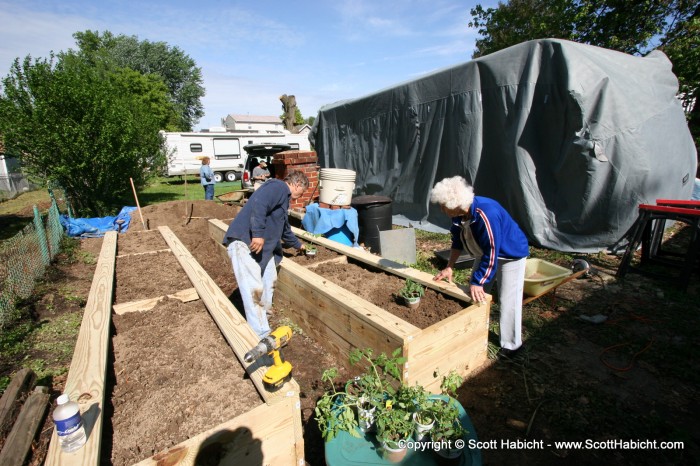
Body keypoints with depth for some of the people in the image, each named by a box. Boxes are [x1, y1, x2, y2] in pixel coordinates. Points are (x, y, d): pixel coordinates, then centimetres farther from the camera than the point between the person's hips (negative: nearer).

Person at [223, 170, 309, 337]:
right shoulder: (279, 187, -6)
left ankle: (263, 316, 31)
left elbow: (284, 228, 40)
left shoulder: (284, 197, 26)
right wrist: (258, 234, -31)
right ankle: (262, 336, -13)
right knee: (254, 289, -15)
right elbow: (259, 204, -26)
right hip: (244, 242, -11)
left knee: (269, 283, 15)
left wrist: (298, 244, 53)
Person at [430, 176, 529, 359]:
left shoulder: (486, 214, -39)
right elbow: (458, 241, 0)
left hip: (511, 255, -7)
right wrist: (449, 267, -3)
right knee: (475, 296, 12)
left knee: (508, 301, -2)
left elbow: (491, 254, -35)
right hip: (485, 254, 8)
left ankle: (511, 344, 17)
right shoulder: (459, 214, -16)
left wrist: (477, 282, -30)